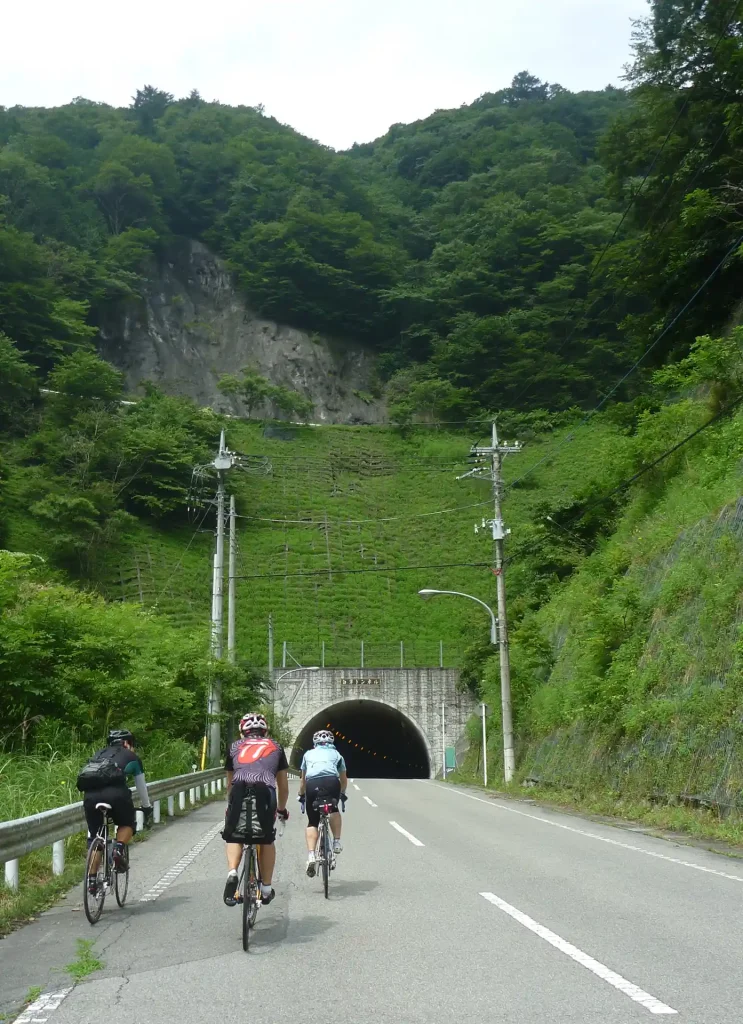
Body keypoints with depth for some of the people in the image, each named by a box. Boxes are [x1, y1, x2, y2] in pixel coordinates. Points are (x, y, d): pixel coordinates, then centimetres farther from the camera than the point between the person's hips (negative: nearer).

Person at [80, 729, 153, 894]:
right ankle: (119, 847, -3)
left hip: (90, 794, 3)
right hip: (116, 793, -3)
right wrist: (147, 808, 47)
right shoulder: (131, 757, 26)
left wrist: (93, 802, 54)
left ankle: (92, 879, 13)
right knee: (127, 824, 24)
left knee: (94, 838, 18)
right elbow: (142, 787, 33)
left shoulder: (97, 755, 34)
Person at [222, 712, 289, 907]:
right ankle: (266, 889, 23)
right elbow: (283, 785, 34)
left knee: (234, 838, 18)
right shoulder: (275, 747, 29)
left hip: (239, 790, 0)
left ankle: (232, 872, -7)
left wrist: (231, 806, 49)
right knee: (266, 841, 20)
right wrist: (282, 809, 49)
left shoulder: (235, 747, 29)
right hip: (265, 792, 0)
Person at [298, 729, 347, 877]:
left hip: (312, 784, 1)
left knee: (312, 822, 12)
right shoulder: (336, 754, 31)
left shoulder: (309, 754, 33)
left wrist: (301, 795, 54)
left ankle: (311, 856, -4)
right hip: (331, 782, -1)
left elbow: (303, 779, 40)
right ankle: (337, 841, 18)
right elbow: (344, 779, 41)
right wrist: (342, 793, 59)